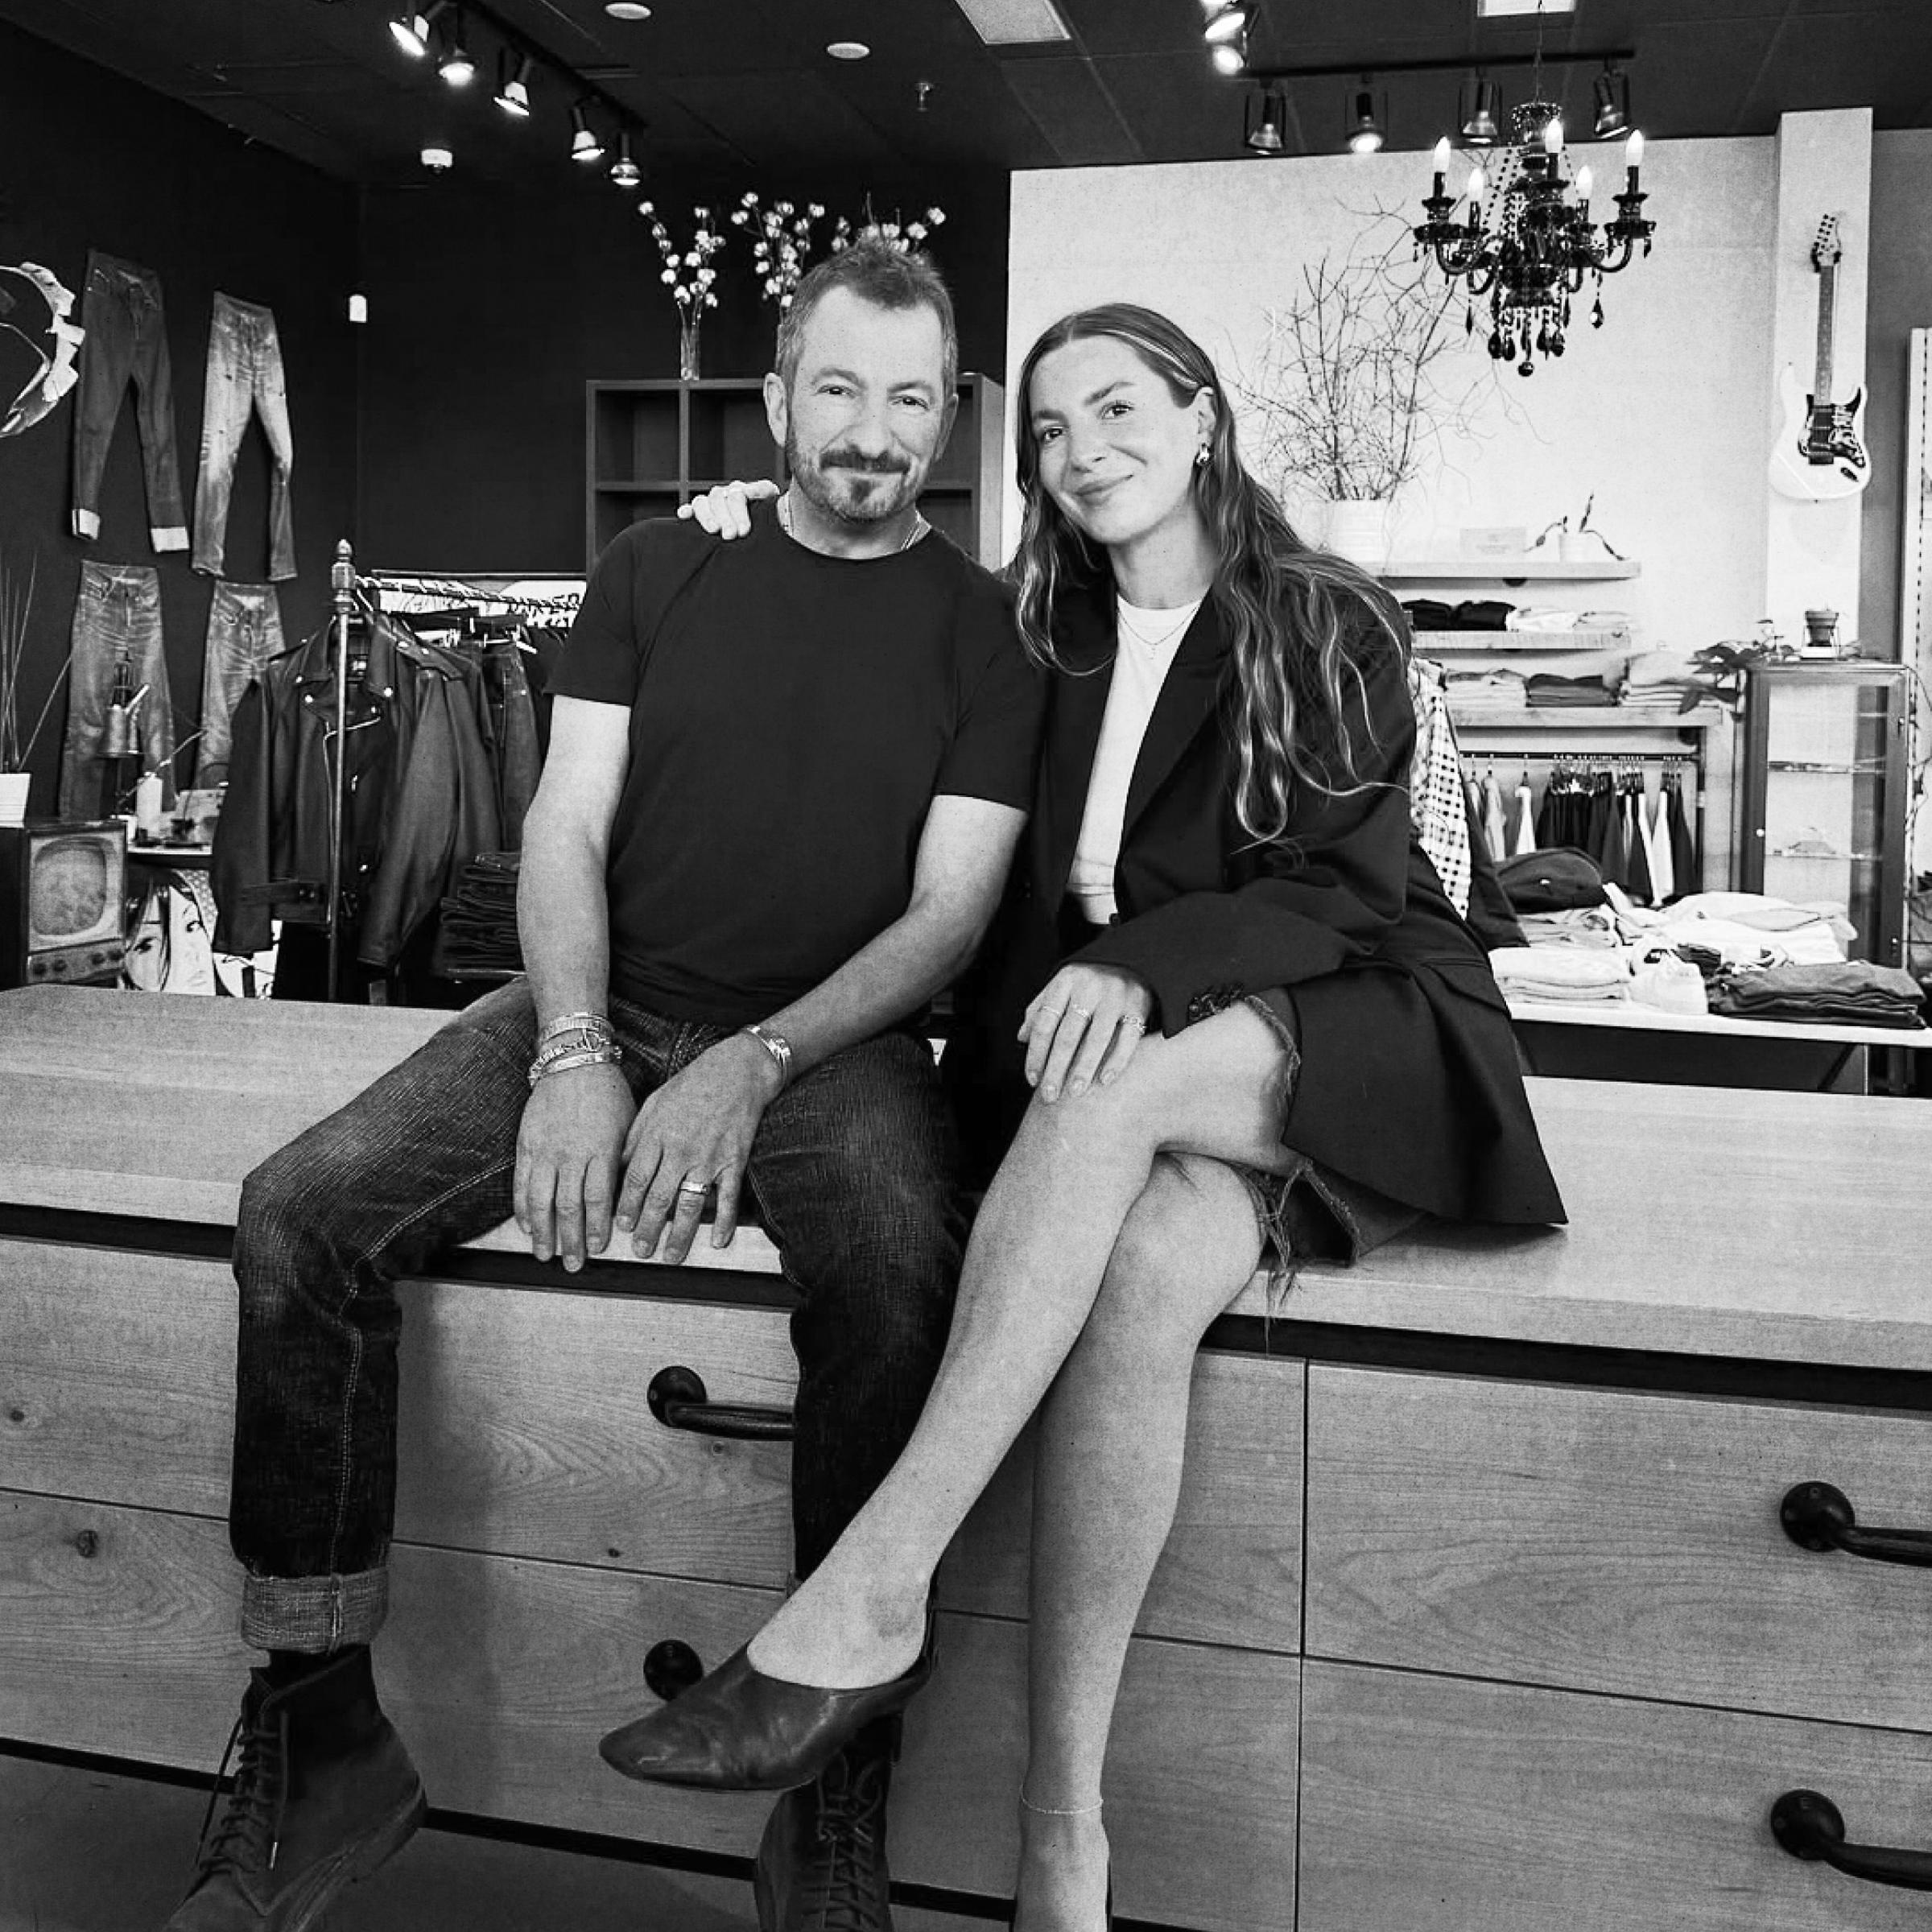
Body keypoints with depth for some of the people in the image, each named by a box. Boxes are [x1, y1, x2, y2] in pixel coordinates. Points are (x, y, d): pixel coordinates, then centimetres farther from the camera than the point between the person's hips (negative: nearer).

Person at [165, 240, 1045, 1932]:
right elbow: (565, 830, 5)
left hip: (835, 1037, -2)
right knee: (299, 1215, -17)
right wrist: (575, 1055, -13)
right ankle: (323, 1733, -5)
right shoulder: (657, 575, 12)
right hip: (602, 1007, 3)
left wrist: (752, 1069, -17)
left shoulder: (987, 629, 5)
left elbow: (949, 909, -2)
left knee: (899, 1271, -35)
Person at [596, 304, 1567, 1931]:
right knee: (1141, 1274, -35)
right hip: (1159, 1076, 2)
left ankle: (870, 1604, -39)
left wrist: (1144, 963, -26)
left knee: (1114, 1088, -38)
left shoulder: (1327, 625, 3)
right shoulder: (1047, 644, 14)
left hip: (1347, 1034, -2)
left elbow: (1340, 888, -8)